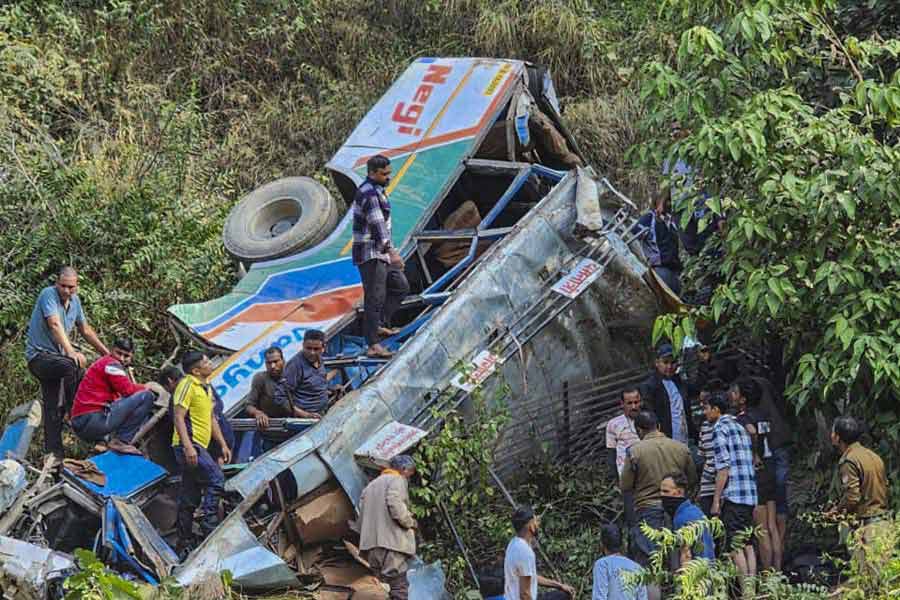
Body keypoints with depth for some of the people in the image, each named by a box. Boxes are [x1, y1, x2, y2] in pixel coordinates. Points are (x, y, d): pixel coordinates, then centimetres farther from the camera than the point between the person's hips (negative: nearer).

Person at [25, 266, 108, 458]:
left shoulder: (75, 300, 9)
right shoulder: (48, 294, -15)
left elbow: (85, 330, 21)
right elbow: (55, 325, -28)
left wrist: (106, 352, 19)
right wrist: (71, 352, -39)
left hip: (55, 357, 8)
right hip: (39, 355, -8)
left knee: (54, 408, 5)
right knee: (73, 365, -34)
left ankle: (53, 452, 5)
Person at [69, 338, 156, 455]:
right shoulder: (111, 363, -3)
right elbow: (128, 390, -14)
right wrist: (147, 389, 5)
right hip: (92, 419, -10)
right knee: (147, 396, -13)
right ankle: (120, 441, -14)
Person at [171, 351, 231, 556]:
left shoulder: (206, 387, 20)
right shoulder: (187, 384, -9)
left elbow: (211, 419, 26)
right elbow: (178, 417, -16)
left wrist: (223, 444, 20)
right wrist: (188, 446, -24)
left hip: (198, 447, 9)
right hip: (190, 446, -9)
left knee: (190, 498, 9)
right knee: (216, 480, -19)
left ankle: (184, 545, 11)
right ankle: (209, 528, -18)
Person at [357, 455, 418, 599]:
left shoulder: (371, 484, 25)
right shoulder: (398, 480, -1)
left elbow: (362, 515, 21)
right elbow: (395, 506, -17)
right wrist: (410, 522, -3)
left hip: (370, 544, 8)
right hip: (392, 543, -8)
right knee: (398, 588, -11)